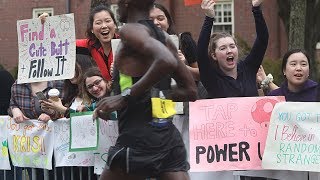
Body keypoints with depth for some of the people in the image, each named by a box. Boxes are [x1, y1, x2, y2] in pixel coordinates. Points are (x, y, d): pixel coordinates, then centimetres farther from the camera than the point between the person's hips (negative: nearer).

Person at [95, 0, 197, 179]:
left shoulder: (131, 30, -7)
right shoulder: (164, 38, 16)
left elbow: (167, 61, -26)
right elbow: (190, 91, 20)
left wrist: (126, 97, -21)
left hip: (139, 138, -7)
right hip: (169, 136, 7)